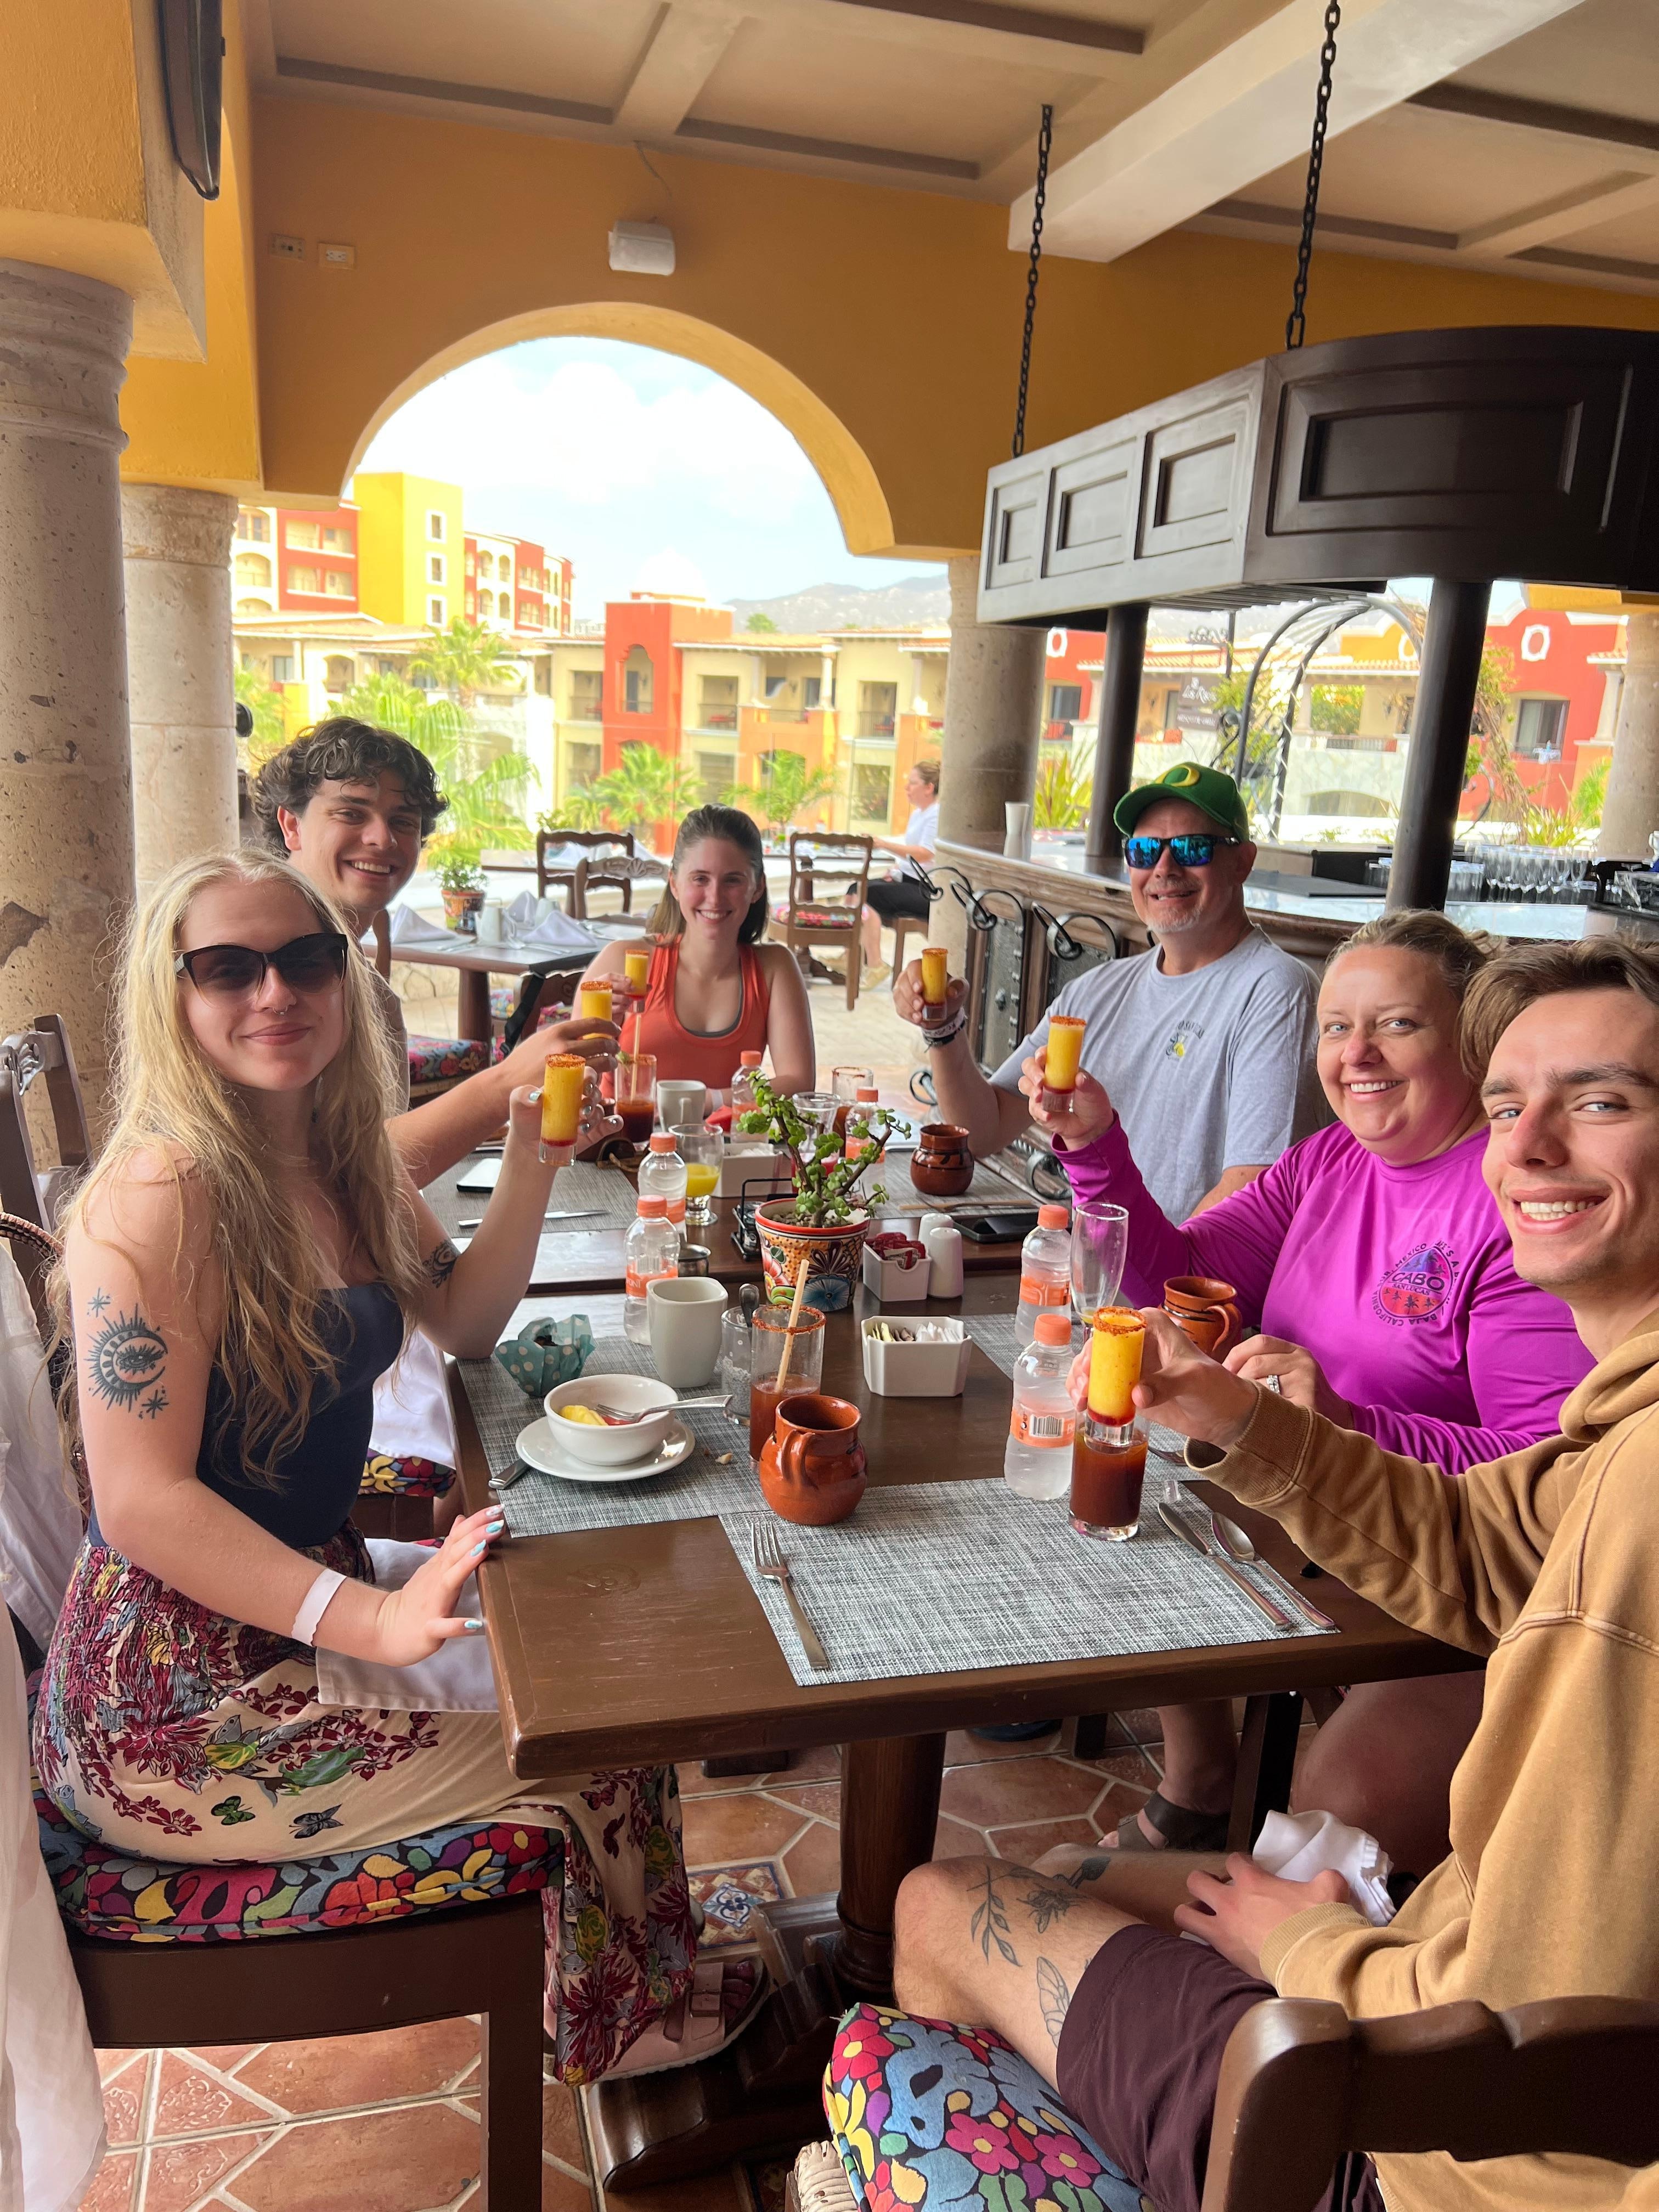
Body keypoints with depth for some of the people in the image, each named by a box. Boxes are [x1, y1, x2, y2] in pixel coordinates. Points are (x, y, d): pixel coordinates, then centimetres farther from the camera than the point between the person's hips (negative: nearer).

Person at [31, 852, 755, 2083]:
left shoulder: (345, 1161, 2)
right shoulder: (161, 1198, -24)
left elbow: (462, 1320, 11)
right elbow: (144, 1500, -26)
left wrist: (533, 1156, -3)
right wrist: (377, 1621, -35)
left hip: (307, 1597, 9)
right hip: (175, 1697, -8)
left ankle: (656, 1972, 33)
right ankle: (643, 2035, 25)